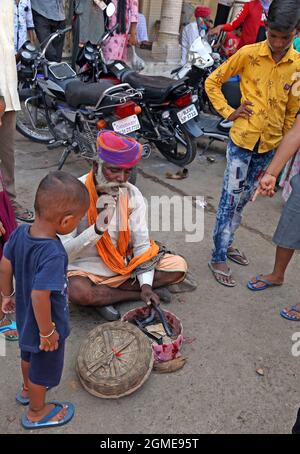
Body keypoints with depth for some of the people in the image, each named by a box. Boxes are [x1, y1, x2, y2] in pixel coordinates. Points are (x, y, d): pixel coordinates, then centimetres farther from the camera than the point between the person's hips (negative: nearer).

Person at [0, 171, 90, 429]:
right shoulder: (53, 254, -38)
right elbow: (40, 296, -36)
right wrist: (47, 332, -21)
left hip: (25, 317, 7)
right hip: (46, 323, -7)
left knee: (29, 355, 33)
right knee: (43, 368, 20)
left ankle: (28, 389, 60)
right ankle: (37, 412, 45)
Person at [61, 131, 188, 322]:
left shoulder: (132, 194, -8)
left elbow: (142, 244, -5)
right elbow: (64, 251, -21)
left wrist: (146, 284, -18)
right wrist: (98, 228, -36)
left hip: (125, 263, 4)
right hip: (87, 269, -4)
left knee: (178, 266, -11)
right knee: (78, 293, -37)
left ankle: (102, 296, -12)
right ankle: (135, 294, -10)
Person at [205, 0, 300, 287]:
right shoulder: (248, 54, -8)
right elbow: (212, 82, 0)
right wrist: (228, 112, -7)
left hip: (270, 144, 4)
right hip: (242, 139, -4)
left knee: (244, 198, 16)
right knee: (231, 199, -2)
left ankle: (227, 243, 32)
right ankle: (218, 257, 8)